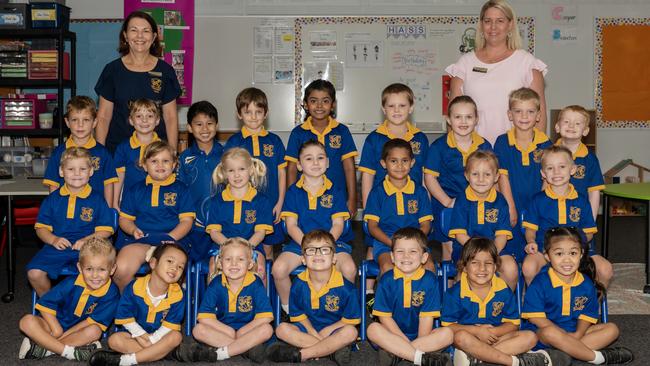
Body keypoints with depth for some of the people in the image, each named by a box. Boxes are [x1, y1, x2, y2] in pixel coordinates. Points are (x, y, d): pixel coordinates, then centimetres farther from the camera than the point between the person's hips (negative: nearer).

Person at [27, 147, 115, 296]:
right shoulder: (53, 199, 11)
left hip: (86, 249, -2)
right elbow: (41, 227, 11)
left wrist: (87, 240, -15)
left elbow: (106, 230, 2)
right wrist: (53, 239, -9)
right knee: (34, 273, -19)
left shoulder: (97, 199, 5)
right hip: (57, 247, 3)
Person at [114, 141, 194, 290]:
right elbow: (124, 218, 19)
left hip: (172, 240, -2)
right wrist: (133, 230, -4)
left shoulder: (181, 190, 15)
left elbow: (187, 220, 6)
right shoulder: (135, 190, 21)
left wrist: (170, 237, -10)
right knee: (121, 271, -28)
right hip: (139, 240, 2)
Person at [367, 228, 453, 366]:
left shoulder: (429, 280, -5)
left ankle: (392, 352, -26)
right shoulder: (387, 280, -5)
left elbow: (427, 317, -6)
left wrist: (421, 342, -17)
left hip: (421, 336, 1)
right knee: (373, 329, -28)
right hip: (393, 334, -1)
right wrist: (407, 342, -15)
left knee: (447, 334, -23)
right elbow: (384, 316, -7)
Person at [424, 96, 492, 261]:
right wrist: (447, 202, -14)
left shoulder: (484, 146, 2)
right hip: (446, 206, -2)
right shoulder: (439, 146, -7)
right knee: (450, 249, 4)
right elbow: (429, 177, -7)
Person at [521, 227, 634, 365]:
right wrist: (566, 334, -22)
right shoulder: (540, 283, -13)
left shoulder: (586, 284, 2)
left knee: (612, 329, -4)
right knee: (550, 333, -39)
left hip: (574, 333, 6)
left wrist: (578, 333, -17)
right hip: (542, 333, -6)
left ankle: (559, 355, -24)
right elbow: (535, 317, -16)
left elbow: (587, 315, 6)